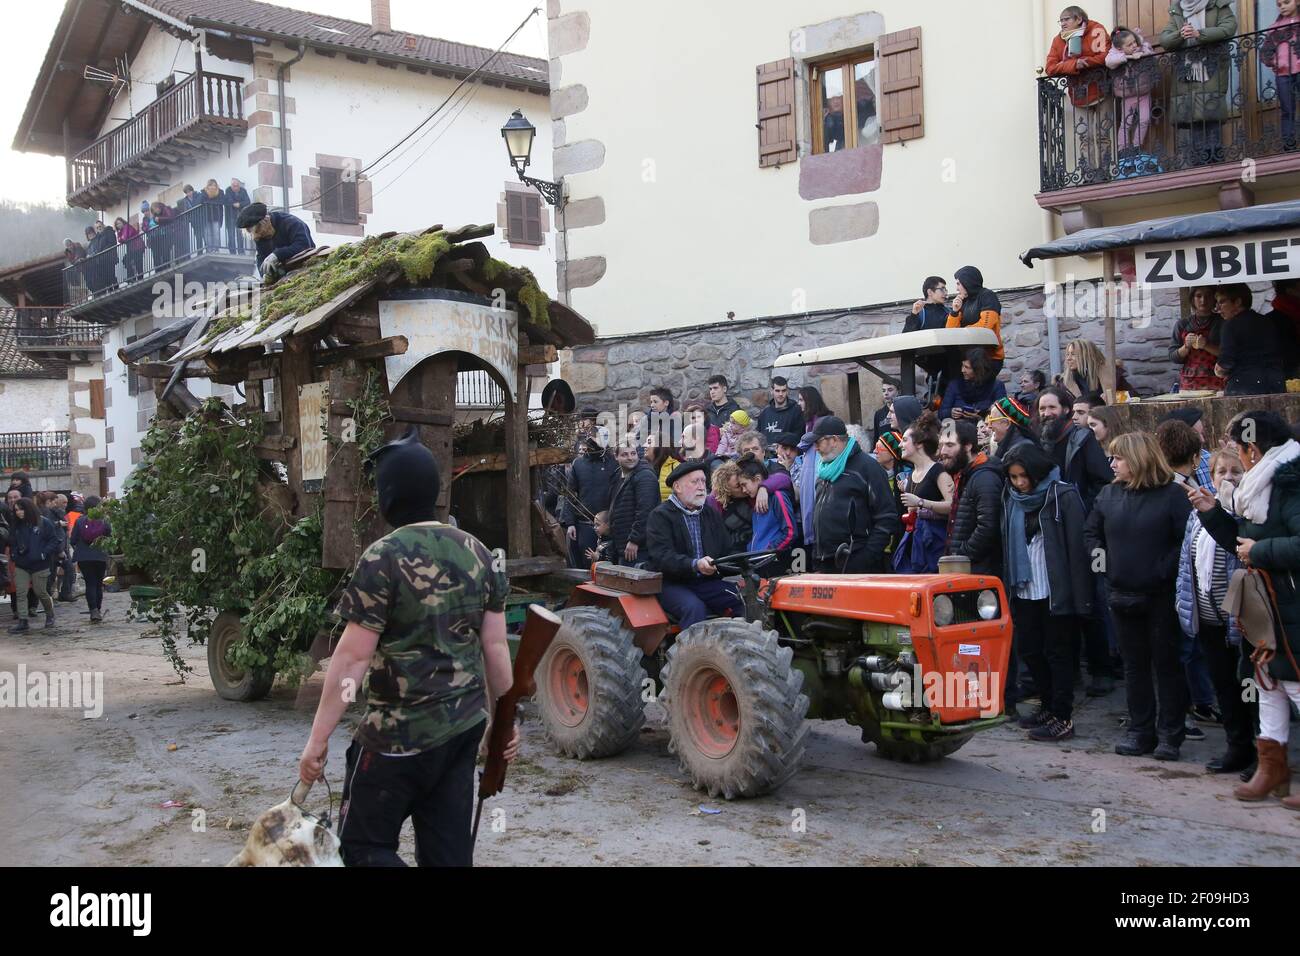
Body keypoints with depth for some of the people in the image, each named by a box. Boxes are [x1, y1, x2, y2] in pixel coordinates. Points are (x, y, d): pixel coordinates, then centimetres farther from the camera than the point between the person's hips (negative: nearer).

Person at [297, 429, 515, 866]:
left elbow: (353, 657, -15)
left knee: (363, 843, 9)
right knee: (449, 846, 14)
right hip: (465, 724, 6)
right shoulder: (479, 553, 4)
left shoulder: (383, 558, -14)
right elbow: (495, 645, 6)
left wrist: (318, 737, -9)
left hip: (401, 732, -6)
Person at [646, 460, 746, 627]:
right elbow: (663, 557, -16)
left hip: (707, 581, 5)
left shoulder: (712, 515, 20)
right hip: (671, 584, -5)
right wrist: (695, 565, -32)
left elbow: (726, 551, 15)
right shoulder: (660, 516, -2)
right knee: (695, 608, -34)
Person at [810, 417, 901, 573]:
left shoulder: (866, 466, -5)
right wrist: (816, 555, 17)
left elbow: (887, 517, -10)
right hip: (826, 563, 7)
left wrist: (869, 556, -16)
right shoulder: (825, 468, 18)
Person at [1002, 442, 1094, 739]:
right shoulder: (1012, 499, 7)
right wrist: (1009, 585, 6)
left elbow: (1076, 546, -14)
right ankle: (1049, 705, 29)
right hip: (1025, 590, 6)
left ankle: (1063, 717, 10)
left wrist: (1079, 596, -18)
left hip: (1056, 590, -6)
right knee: (1027, 648, 12)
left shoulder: (1063, 496, -11)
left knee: (1058, 653, 1)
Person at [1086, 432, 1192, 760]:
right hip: (1123, 595, 5)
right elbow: (1091, 531, 18)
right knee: (1134, 665, 11)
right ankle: (1140, 731, 19)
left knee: (1166, 664, 4)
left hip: (1161, 595, -5)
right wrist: (1098, 554, 2)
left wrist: (1164, 569, -17)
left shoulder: (1172, 494, -9)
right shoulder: (1109, 494, 7)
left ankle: (1169, 734, 12)